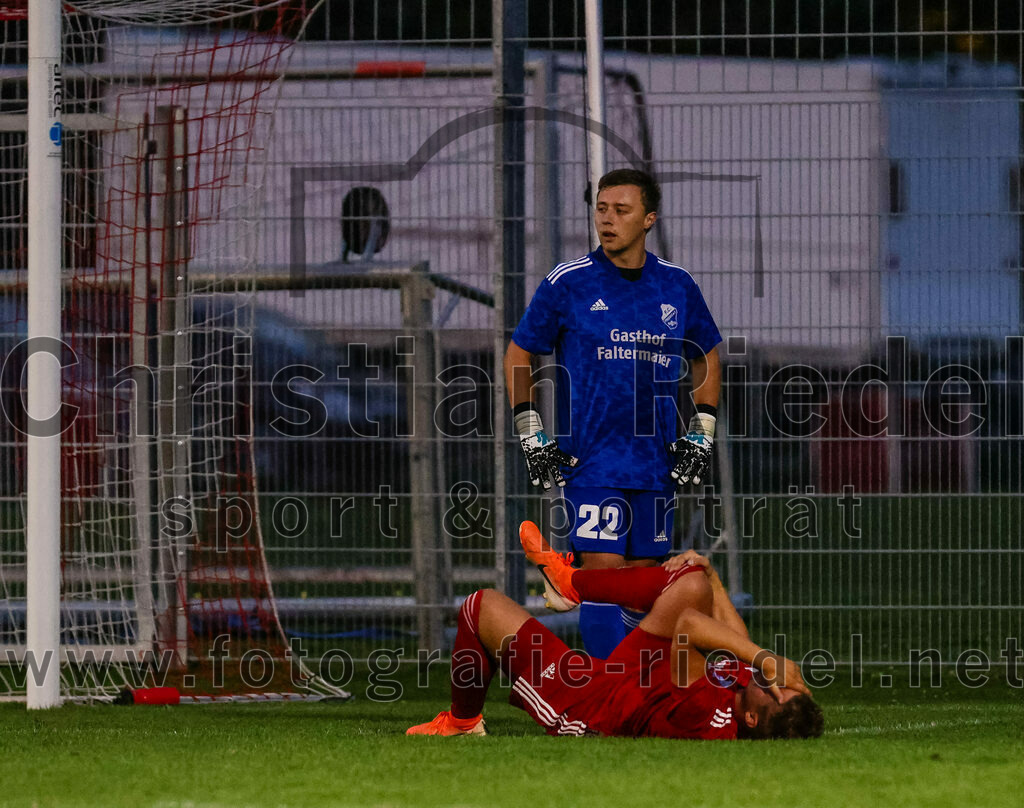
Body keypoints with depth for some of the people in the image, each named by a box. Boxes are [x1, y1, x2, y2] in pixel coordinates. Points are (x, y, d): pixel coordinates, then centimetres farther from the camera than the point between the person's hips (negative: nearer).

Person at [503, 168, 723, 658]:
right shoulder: (568, 283, -1)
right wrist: (532, 436, 1)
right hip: (591, 459, -4)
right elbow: (518, 355, 8)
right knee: (602, 572, -14)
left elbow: (707, 358, 23)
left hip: (657, 463, 4)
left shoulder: (676, 286, 9)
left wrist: (701, 435, 15)